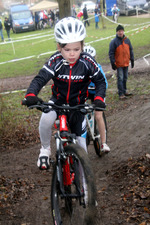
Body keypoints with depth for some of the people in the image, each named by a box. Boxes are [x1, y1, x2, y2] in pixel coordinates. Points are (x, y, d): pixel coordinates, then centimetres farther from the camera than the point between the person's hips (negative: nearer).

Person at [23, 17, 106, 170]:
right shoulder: (55, 61, -21)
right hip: (58, 99, -1)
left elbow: (100, 81, -10)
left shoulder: (87, 62, -20)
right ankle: (45, 149, -2)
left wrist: (99, 98, -29)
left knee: (80, 138, 6)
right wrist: (31, 94, -47)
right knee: (46, 120, -32)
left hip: (78, 103, 1)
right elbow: (40, 78, -27)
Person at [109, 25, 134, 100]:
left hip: (126, 63, 5)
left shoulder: (127, 40, 5)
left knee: (125, 78, 15)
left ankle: (124, 91, 28)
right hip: (119, 64, -5)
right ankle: (121, 94, -3)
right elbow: (111, 53, -9)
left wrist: (132, 60, 11)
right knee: (120, 78, -6)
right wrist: (113, 63, -13)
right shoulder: (114, 42, -10)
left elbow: (130, 50, 14)